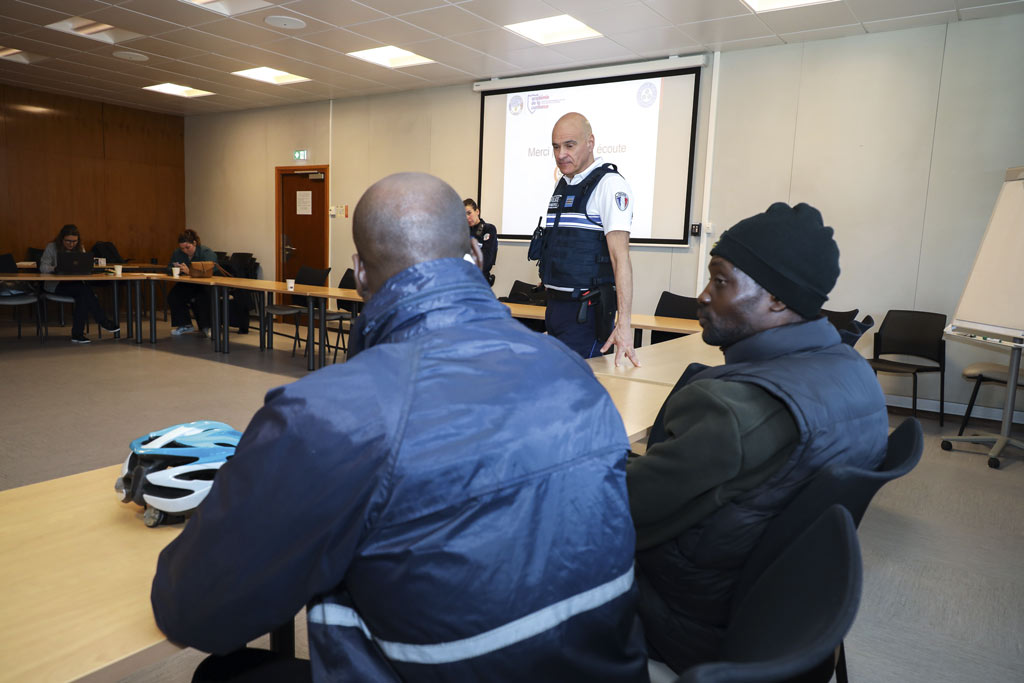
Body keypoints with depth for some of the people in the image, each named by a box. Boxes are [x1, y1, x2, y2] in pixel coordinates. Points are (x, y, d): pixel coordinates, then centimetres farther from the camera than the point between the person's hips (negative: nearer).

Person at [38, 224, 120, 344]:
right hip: (56, 285, -4)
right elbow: (43, 267, -7)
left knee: (83, 294, -32)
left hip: (76, 283, 4)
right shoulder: (51, 247, 0)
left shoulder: (80, 248, 12)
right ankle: (103, 322, -21)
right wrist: (56, 269, -27)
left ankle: (77, 334, -26)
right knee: (86, 291, -30)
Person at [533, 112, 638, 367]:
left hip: (585, 311, -8)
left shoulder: (609, 184, -12)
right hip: (554, 305, 8)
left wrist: (623, 323, -28)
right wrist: (552, 303, 18)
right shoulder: (562, 186, 14)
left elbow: (620, 256, -21)